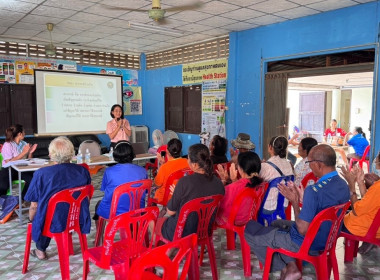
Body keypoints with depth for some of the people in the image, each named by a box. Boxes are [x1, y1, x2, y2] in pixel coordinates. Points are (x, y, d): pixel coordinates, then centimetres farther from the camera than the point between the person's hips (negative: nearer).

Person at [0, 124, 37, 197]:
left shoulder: (24, 144, 10)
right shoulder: (7, 145, -6)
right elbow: (9, 162, -16)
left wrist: (30, 152, -6)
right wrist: (23, 153, -18)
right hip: (9, 170, -4)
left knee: (32, 179, -26)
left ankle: (24, 198, -6)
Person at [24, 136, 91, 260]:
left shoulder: (41, 174, -18)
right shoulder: (83, 171, -9)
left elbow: (34, 206, -9)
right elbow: (87, 200, 4)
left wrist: (31, 219, 12)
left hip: (52, 223, -3)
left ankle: (41, 251, 44)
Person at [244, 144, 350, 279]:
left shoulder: (314, 191, -33)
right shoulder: (344, 185, -4)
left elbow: (302, 230, -26)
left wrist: (294, 201, -17)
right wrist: (301, 197, 6)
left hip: (306, 243, -9)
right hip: (327, 238, 9)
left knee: (249, 229, 3)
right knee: (276, 223, 28)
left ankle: (284, 268, 12)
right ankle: (291, 265, 15)